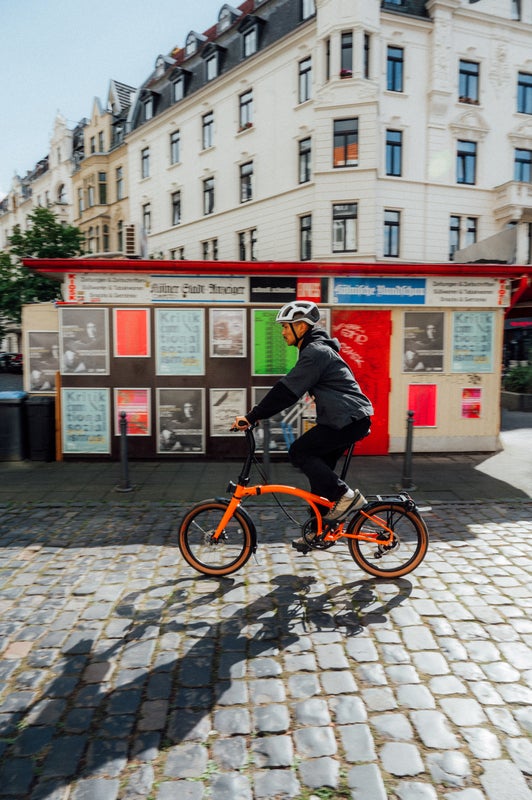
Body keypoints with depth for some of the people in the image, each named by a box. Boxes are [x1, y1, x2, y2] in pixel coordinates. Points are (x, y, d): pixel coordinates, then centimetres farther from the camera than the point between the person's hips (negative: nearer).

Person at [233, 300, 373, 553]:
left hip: (348, 420, -10)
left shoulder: (316, 352, -16)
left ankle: (346, 496, -5)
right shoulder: (316, 349, 17)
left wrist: (252, 417, -21)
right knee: (318, 468, 11)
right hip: (349, 419, 10)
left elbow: (287, 391, -23)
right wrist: (258, 414, 18)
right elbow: (289, 390, 22)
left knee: (299, 452, -12)